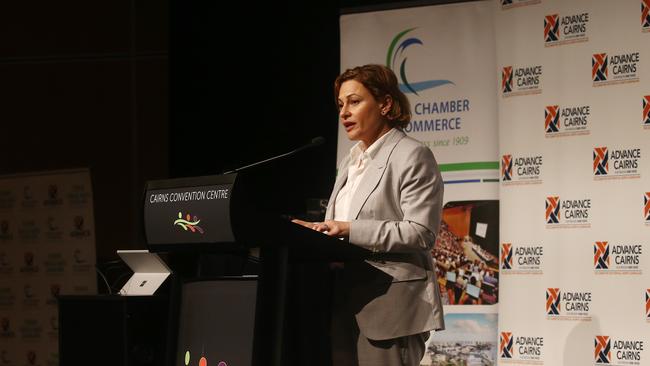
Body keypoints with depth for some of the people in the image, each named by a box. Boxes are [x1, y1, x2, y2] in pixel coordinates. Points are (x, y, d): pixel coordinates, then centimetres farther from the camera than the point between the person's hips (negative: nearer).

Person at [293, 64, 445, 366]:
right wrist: (319, 231, 3)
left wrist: (351, 230, -19)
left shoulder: (412, 156, -4)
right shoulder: (350, 162, 22)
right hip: (347, 304, 8)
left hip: (389, 304, -8)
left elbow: (421, 233, -14)